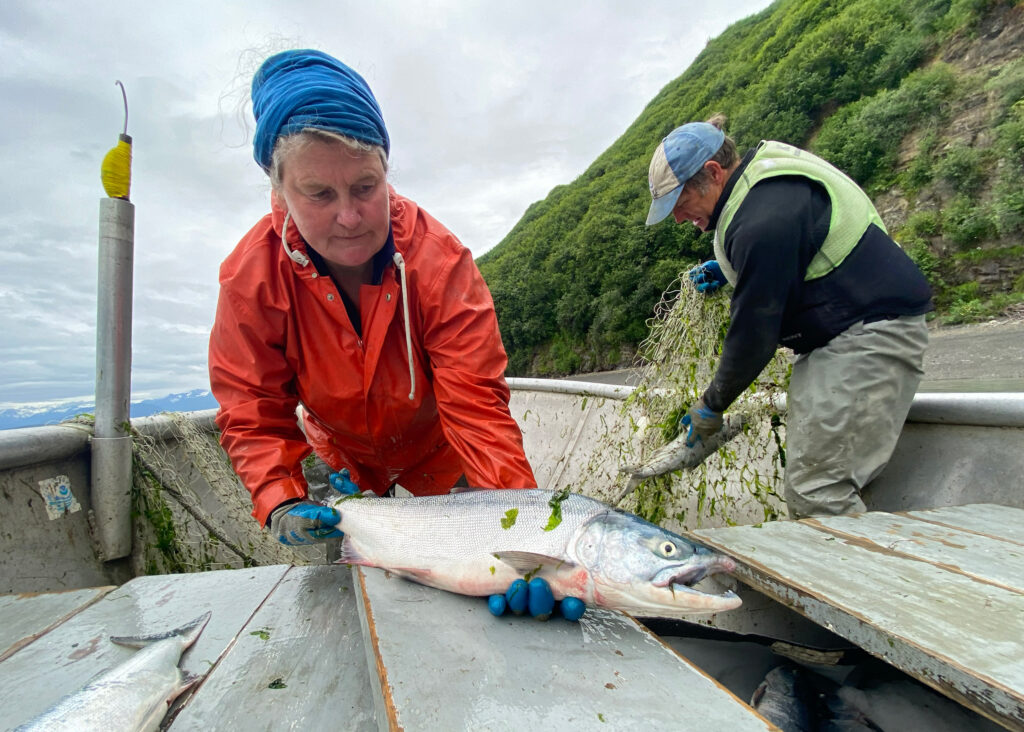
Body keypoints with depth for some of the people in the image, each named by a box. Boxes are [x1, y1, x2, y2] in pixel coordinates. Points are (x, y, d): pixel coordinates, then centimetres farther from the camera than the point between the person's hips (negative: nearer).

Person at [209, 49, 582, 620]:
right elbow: (254, 412, -18)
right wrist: (280, 503, -35)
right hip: (342, 460, 2)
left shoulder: (441, 262, -32)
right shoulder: (252, 276, -25)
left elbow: (477, 405, -36)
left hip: (437, 457, -1)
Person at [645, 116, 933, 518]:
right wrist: (729, 271, 11)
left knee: (814, 495, -12)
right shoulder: (761, 170, 9)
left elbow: (754, 331, -19)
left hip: (867, 332, -10)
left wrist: (712, 404, -5)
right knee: (803, 486, 10)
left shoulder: (763, 217, -24)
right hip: (839, 334, 11)